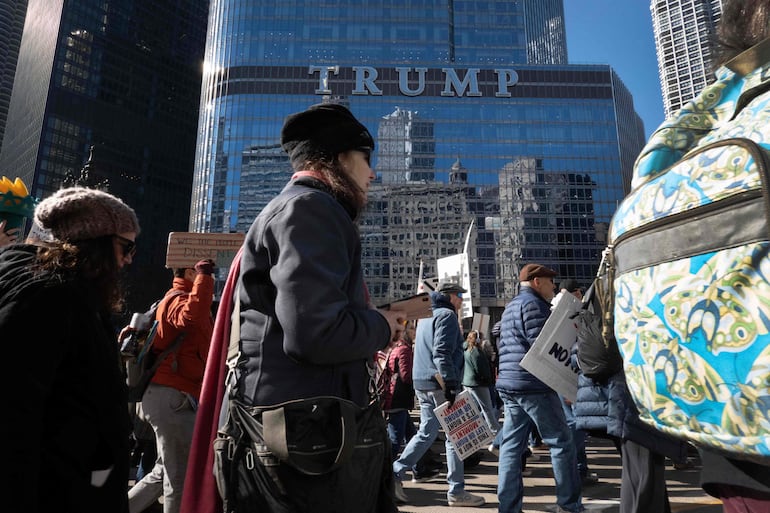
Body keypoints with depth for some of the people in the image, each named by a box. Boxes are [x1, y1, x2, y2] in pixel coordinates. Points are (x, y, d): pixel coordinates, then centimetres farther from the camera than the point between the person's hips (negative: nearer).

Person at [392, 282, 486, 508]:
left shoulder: (425, 318, 20)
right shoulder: (447, 315, -8)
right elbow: (442, 353, -19)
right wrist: (451, 384, -22)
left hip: (422, 383, 9)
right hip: (440, 383, -9)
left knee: (426, 433, 13)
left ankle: (396, 473, 8)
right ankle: (456, 491, 6)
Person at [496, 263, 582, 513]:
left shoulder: (510, 307, 22)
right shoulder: (533, 303, -7)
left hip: (509, 385, 9)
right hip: (533, 384, -9)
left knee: (511, 446, 7)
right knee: (561, 441, 3)